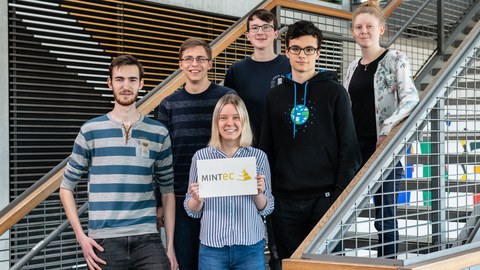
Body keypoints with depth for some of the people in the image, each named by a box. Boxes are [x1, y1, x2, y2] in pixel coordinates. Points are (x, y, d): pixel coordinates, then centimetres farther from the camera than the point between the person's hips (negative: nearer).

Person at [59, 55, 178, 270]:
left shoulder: (158, 133, 7)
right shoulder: (91, 131, 3)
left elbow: (167, 190, 10)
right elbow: (67, 187, 6)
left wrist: (170, 244, 5)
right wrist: (81, 236, -4)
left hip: (147, 238, 1)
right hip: (104, 242, -1)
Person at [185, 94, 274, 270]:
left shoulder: (259, 157, 1)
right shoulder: (201, 157, 1)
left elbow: (266, 209, 6)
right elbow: (192, 211, 7)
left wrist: (259, 194, -13)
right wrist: (197, 199, -13)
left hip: (251, 247, 0)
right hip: (212, 247, 0)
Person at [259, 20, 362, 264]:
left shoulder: (334, 92, 2)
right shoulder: (275, 96, 11)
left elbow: (349, 147, -1)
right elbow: (266, 149, 13)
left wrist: (341, 193, -9)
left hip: (324, 198, -3)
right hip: (285, 201, 3)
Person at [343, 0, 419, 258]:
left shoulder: (395, 59, -2)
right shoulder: (353, 68, 15)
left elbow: (411, 99, -12)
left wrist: (387, 129, -21)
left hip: (383, 147, -6)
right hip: (354, 147, 6)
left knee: (384, 214, -2)